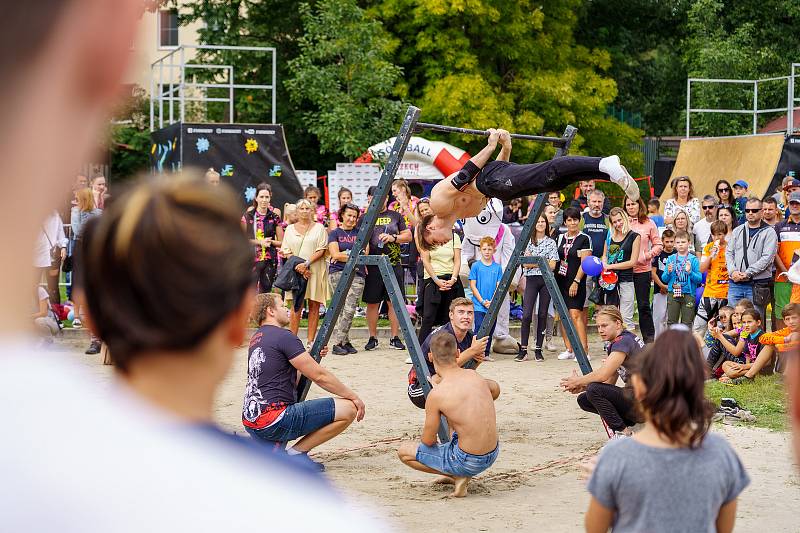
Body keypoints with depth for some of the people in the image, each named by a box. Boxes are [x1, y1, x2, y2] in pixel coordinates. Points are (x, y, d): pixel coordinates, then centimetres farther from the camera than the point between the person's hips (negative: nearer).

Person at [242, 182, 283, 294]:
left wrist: (270, 242, -9)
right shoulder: (248, 215, 3)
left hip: (270, 260, 2)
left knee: (266, 292, 4)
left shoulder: (274, 217, 7)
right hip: (252, 260, -2)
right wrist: (260, 242, -10)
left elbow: (281, 242, 10)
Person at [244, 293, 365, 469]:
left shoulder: (256, 339, 19)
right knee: (348, 409, -10)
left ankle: (268, 447, 15)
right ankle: (297, 453, -6)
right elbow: (319, 376, -8)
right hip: (273, 421, -10)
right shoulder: (283, 336, -9)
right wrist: (353, 396, 0)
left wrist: (311, 357, 21)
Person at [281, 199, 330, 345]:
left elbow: (321, 250, -1)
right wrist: (297, 265, -8)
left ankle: (311, 341, 3)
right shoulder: (290, 229, 14)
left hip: (315, 271, -1)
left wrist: (307, 263, -14)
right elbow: (285, 251, 8)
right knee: (296, 306, -5)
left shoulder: (319, 228, 8)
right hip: (296, 272, 1)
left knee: (314, 306, 0)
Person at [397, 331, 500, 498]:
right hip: (492, 456, 7)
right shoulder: (474, 375, -1)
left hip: (468, 462, -6)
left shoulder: (437, 394, -18)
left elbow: (428, 441, -7)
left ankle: (457, 476, 2)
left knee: (403, 451, 11)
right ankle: (459, 475, 24)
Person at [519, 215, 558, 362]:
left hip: (546, 280, 1)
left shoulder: (551, 242, 8)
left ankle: (538, 350, 8)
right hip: (531, 279, -1)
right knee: (527, 314, -10)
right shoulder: (528, 241, 6)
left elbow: (552, 265, -2)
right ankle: (523, 350, -7)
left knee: (543, 315, 2)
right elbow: (525, 263, -1)